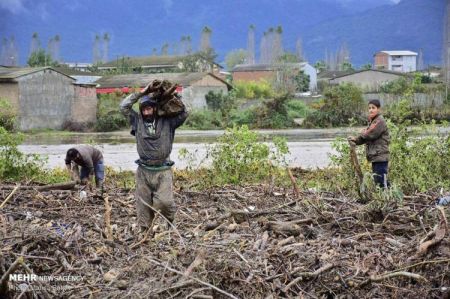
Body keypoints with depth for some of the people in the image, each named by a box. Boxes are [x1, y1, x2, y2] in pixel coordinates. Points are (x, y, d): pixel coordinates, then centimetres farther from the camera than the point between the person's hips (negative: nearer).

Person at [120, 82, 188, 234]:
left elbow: (183, 113, -5)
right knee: (143, 204, 4)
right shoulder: (137, 121, 6)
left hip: (162, 171, -2)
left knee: (164, 201, -15)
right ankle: (145, 231, 15)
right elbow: (124, 106, 1)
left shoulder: (167, 122, 2)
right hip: (143, 171, 2)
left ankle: (170, 217, 17)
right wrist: (142, 93, -1)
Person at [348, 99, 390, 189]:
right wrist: (356, 140, 0)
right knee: (378, 181, 13)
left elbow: (370, 135, -19)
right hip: (375, 157, 10)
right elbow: (365, 137, 17)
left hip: (380, 157, -10)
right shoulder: (372, 121, 19)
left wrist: (363, 133, 1)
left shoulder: (380, 121, -12)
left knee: (381, 181, -12)